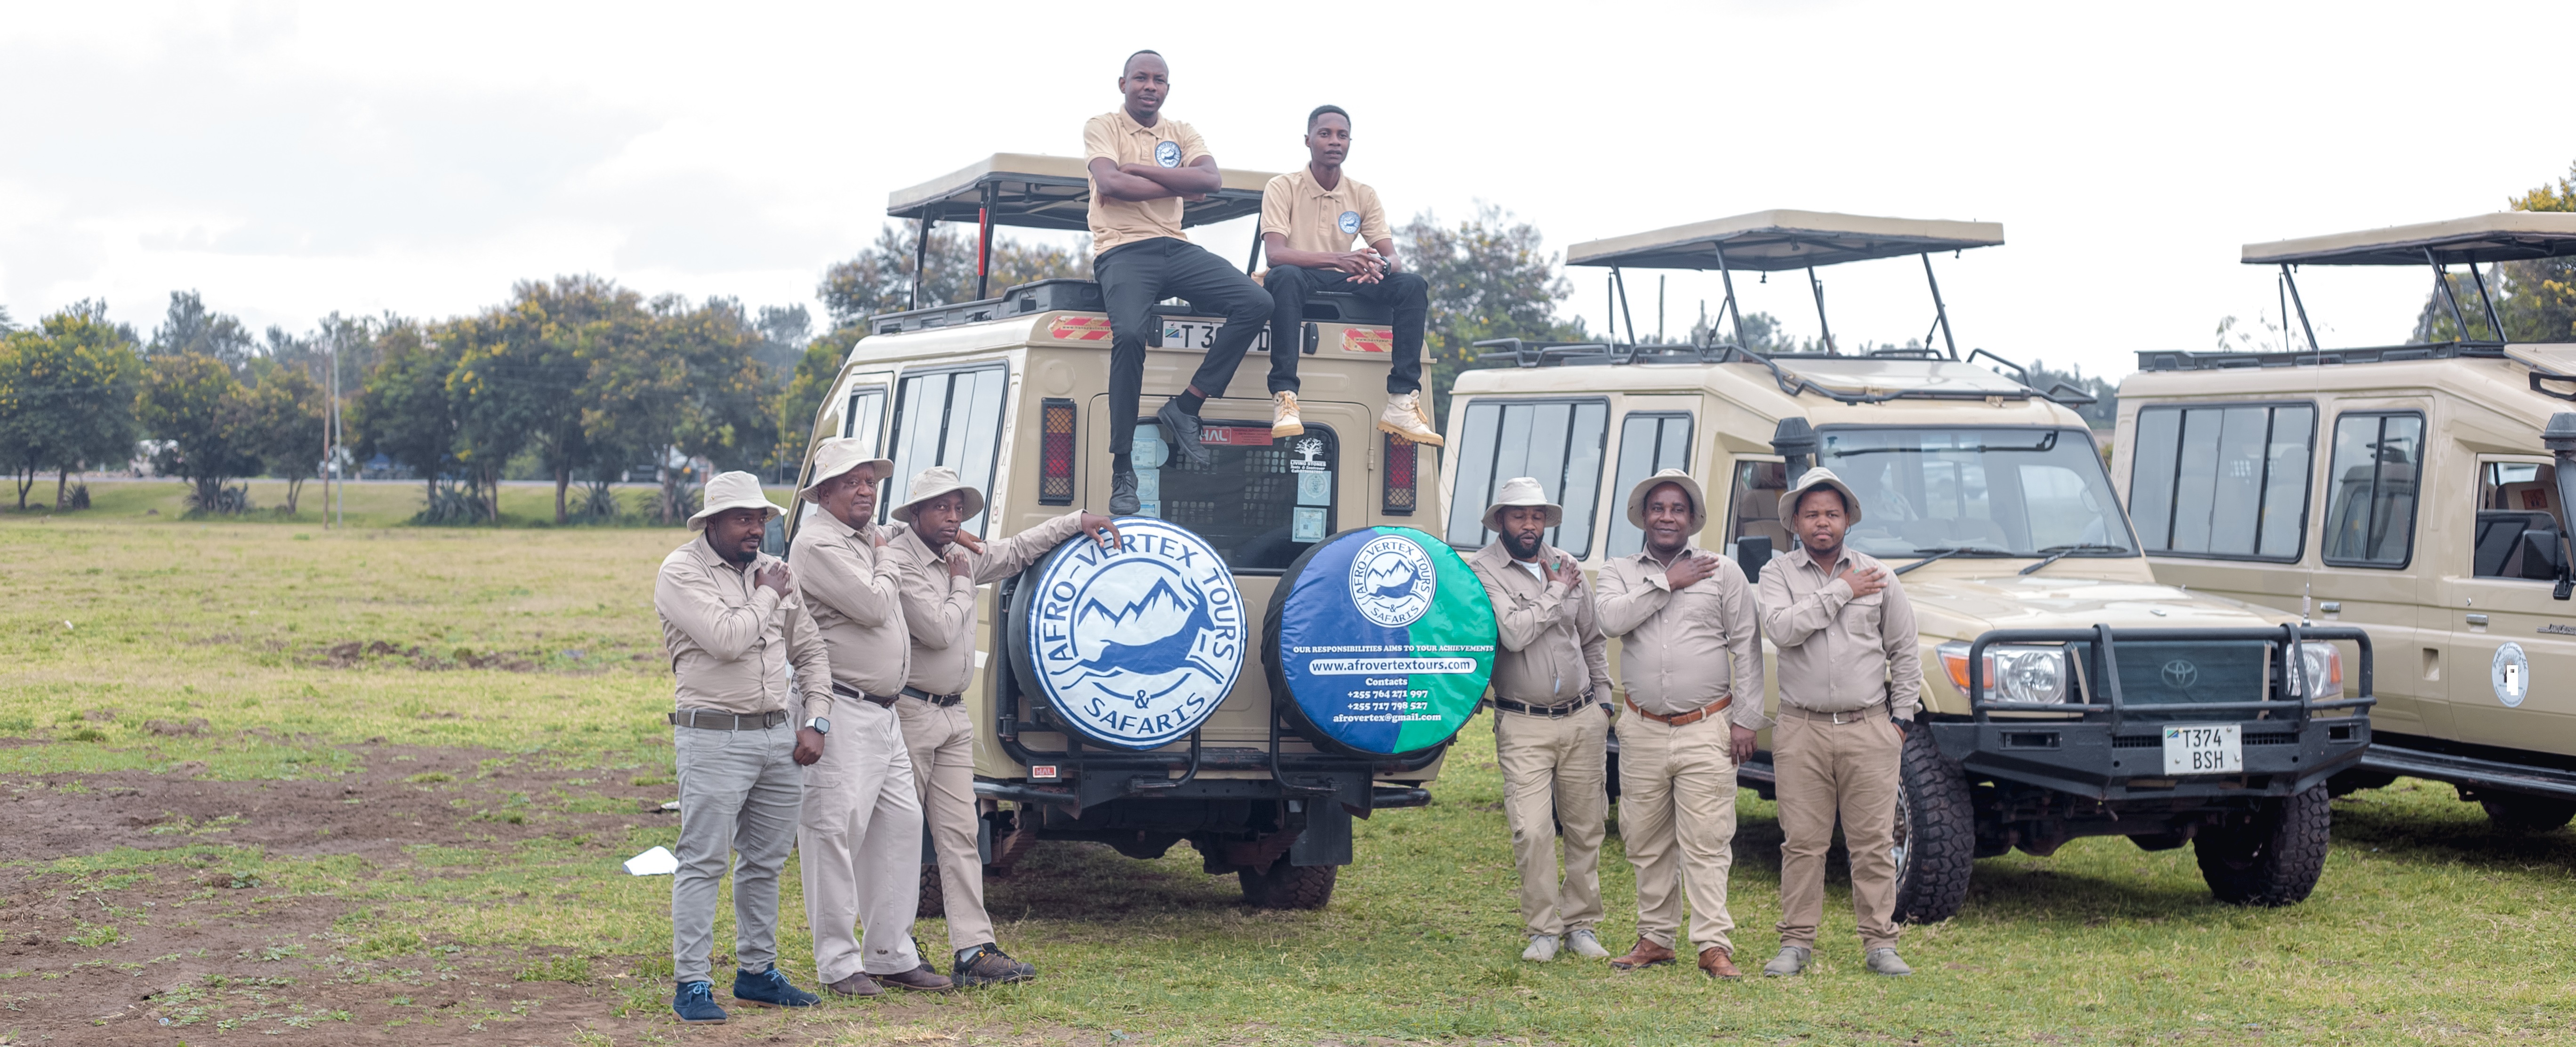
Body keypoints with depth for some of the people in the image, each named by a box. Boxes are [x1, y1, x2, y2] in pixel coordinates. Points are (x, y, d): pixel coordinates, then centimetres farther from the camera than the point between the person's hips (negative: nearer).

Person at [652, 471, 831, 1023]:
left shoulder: (774, 571, 14)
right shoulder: (682, 572, -7)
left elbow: (810, 651, 18)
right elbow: (727, 639, -22)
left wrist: (815, 723, 8)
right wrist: (767, 596, -6)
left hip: (778, 736, 7)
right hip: (714, 738, -7)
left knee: (765, 862, 13)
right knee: (703, 863, -5)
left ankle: (757, 972, 23)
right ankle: (691, 985, -2)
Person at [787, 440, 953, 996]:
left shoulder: (869, 537, 18)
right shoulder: (819, 542, -12)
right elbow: (872, 605, -18)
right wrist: (886, 564, -2)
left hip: (883, 711, 10)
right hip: (840, 711, -10)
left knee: (901, 822, 11)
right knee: (837, 831, -7)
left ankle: (891, 954, 18)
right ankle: (838, 964, -1)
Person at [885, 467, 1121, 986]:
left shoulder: (964, 556, 13)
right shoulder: (898, 562, -13)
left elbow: (1017, 550, 28)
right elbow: (939, 630, -20)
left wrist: (1079, 521, 23)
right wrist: (962, 586, -4)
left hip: (953, 716, 8)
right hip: (909, 713, -8)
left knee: (960, 834, 3)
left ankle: (975, 951, 1)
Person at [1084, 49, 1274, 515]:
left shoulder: (1182, 134, 17)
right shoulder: (1102, 127, 6)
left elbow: (1212, 179, -4)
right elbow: (1111, 184, -13)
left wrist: (1136, 168, -9)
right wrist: (1177, 186, -3)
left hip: (1175, 248, 5)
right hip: (1123, 252, -5)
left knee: (1256, 303, -18)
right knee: (1130, 333, -34)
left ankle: (1185, 408, -12)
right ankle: (1123, 473, -28)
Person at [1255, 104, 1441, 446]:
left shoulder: (1364, 196, 9)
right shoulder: (1283, 188, -4)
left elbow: (1391, 256, 0)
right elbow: (1274, 252, -19)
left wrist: (1380, 265, -29)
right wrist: (1335, 259, -35)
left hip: (1345, 283, 4)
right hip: (1301, 279, -4)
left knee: (1413, 285, -20)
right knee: (1285, 277, -40)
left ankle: (1402, 404, -29)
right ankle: (1284, 398, -45)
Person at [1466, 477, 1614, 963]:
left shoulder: (1566, 566, 10)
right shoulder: (1483, 570, -6)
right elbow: (1512, 633, -21)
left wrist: (1604, 700, 17)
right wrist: (1555, 592, -11)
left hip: (1582, 721, 5)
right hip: (1523, 726, -4)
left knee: (1585, 827, 8)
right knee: (1532, 831, -11)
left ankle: (1580, 924, 20)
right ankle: (1542, 930, 2)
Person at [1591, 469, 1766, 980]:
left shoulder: (1724, 573, 5)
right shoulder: (1618, 572, 9)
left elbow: (1747, 648, 3)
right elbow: (1612, 620, -13)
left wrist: (1746, 720, -3)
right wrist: (1669, 583, -11)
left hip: (1706, 730, -2)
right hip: (1643, 731, 2)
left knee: (1706, 842, -6)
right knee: (1647, 843, 8)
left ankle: (1714, 945, -5)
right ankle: (1655, 938, 18)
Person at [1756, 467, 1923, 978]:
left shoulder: (1879, 576, 8)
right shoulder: (1778, 573, 4)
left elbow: (1904, 652, 13)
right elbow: (1782, 628, -16)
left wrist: (1901, 717, 7)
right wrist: (1842, 591, -11)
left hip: (1869, 729, 1)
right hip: (1801, 729, -1)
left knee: (1874, 842, 2)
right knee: (1803, 842, 3)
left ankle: (1880, 943, 9)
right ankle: (1796, 943, 11)